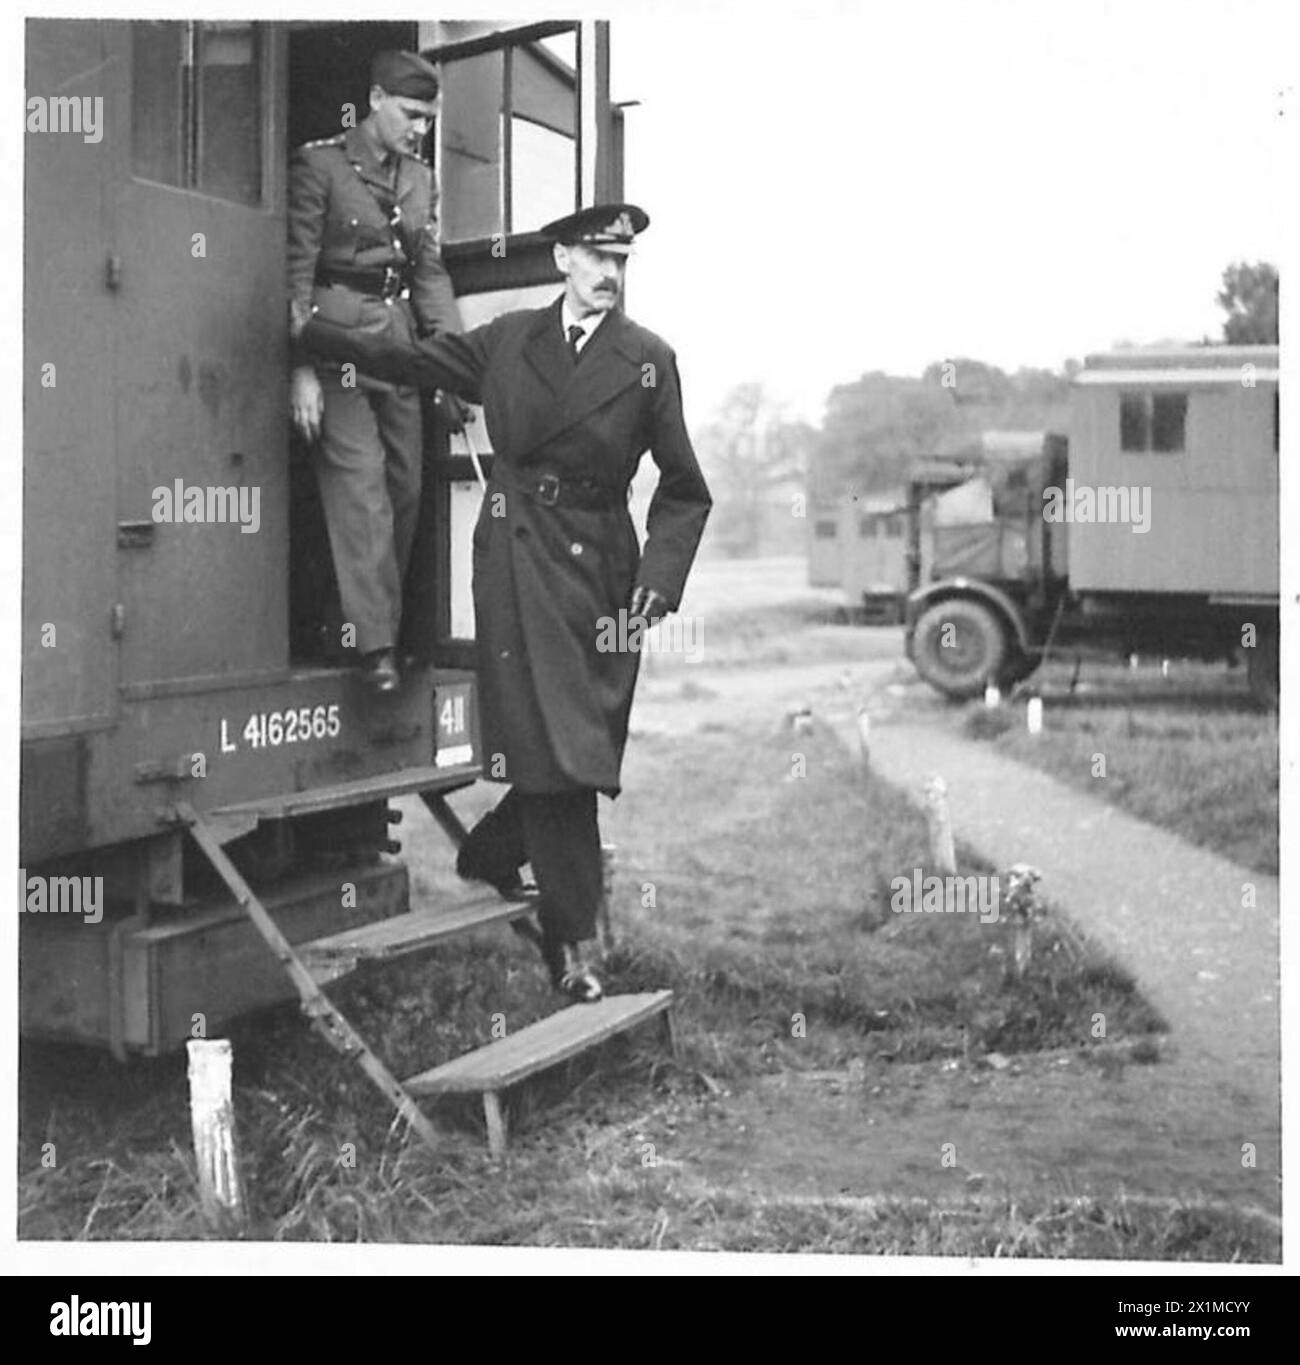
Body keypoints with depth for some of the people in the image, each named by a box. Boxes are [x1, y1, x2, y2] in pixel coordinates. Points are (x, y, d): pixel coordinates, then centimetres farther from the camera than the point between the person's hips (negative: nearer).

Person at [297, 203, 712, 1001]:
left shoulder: (649, 360, 4)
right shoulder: (509, 340, 9)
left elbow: (684, 490, 6)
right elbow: (409, 360, 18)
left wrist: (661, 574, -6)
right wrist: (306, 329, 13)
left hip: (596, 567, 1)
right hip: (516, 559, 0)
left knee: (584, 751, 2)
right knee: (547, 751, -5)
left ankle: (487, 860, 30)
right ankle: (573, 946, 1)